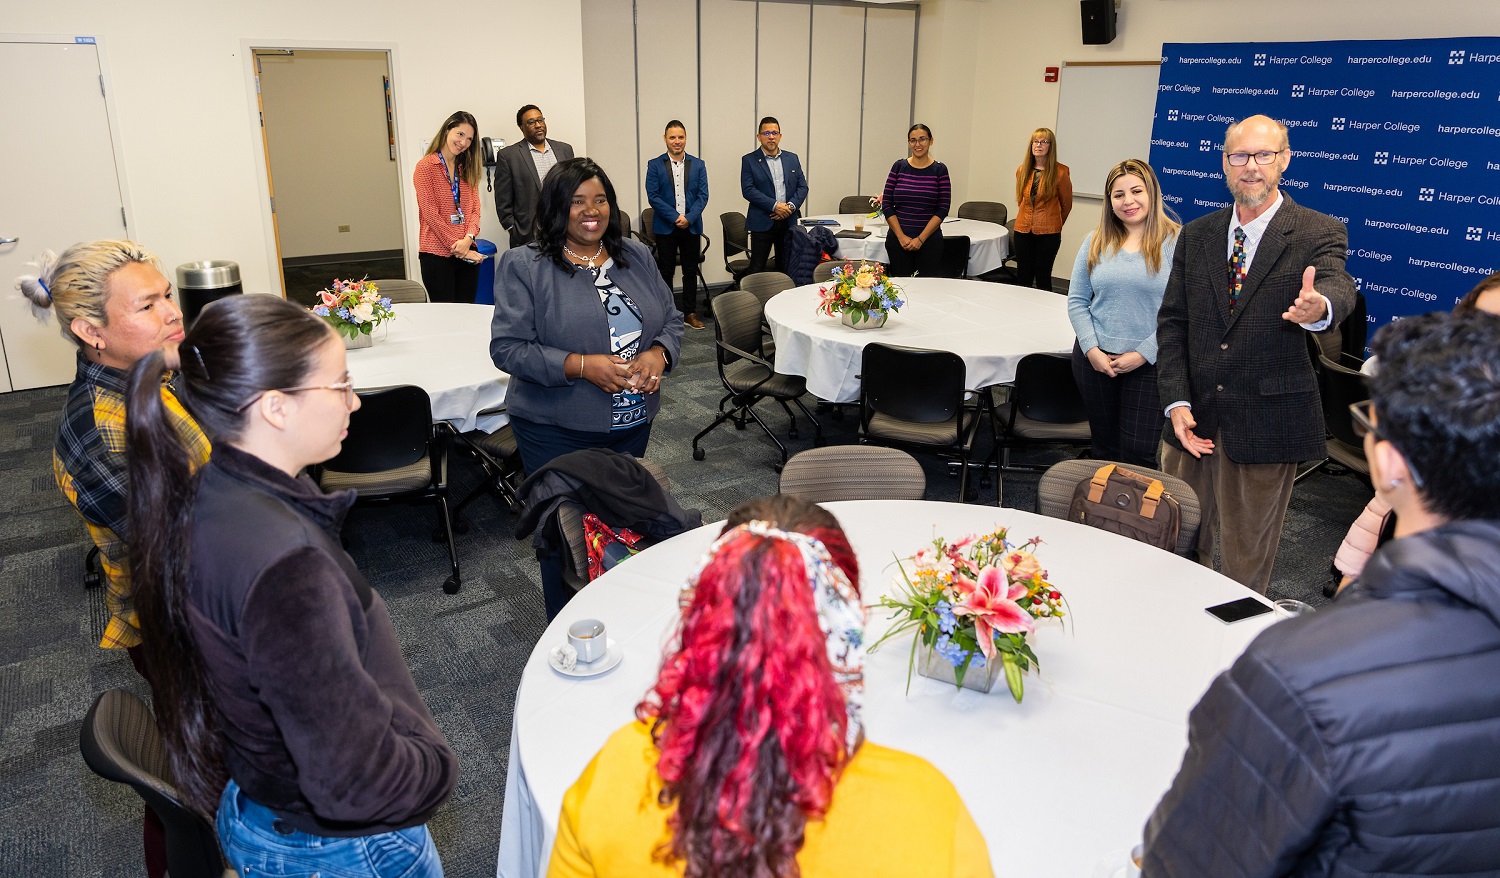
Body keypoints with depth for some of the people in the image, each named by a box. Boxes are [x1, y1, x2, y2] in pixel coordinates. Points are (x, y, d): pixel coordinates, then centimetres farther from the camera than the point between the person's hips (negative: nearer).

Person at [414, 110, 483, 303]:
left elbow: (474, 208, 8)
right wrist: (457, 246, -13)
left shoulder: (467, 169, 15)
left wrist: (468, 238, -10)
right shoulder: (426, 167, -5)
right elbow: (430, 214, -10)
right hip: (437, 253, -5)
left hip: (466, 252, 5)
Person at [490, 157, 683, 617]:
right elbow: (507, 347, -13)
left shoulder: (636, 256, 7)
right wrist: (580, 366, -24)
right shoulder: (524, 266, -8)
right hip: (558, 432, -4)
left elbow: (671, 319, 11)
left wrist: (658, 354, -12)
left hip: (633, 423, 5)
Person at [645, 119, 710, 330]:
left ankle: (690, 313, 14)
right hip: (665, 227, -2)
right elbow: (653, 196, -6)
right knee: (666, 271, 4)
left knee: (690, 271, 6)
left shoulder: (698, 164, 7)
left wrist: (689, 217, -14)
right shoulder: (655, 165, 1)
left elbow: (703, 195, 1)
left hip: (691, 226, 2)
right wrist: (675, 217, -15)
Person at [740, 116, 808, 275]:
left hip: (789, 221, 4)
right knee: (757, 269, -2)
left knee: (787, 267, 8)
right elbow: (748, 190, -10)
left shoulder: (792, 158, 12)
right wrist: (774, 206, -17)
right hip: (762, 223, -4)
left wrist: (791, 206, -10)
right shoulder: (749, 160, 0)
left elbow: (802, 186, 9)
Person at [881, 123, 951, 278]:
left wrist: (921, 239, -10)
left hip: (929, 241, -1)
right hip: (898, 240, 1)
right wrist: (901, 236, -7)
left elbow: (942, 209, -2)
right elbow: (886, 204, 3)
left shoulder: (939, 170, 2)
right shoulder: (899, 167, 5)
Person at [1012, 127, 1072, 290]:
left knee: (1042, 277, 1)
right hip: (1023, 230, 4)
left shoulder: (1060, 172, -8)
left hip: (1048, 234, -4)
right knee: (1023, 277, 8)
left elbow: (1066, 204, 5)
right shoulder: (1022, 171, 4)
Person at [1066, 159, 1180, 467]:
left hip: (1148, 363, -3)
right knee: (1105, 447, 14)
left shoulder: (1176, 242, -7)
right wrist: (1091, 349, -5)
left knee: (1139, 452, -3)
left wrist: (1143, 354, -14)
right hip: (1095, 359, 4)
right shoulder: (1096, 241, 6)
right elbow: (1077, 301, 7)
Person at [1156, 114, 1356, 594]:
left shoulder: (1318, 233, -3)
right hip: (1194, 418, 4)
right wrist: (1176, 401, -7)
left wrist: (1319, 307, -49)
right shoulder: (1196, 235, 8)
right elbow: (1171, 321, 6)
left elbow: (1338, 288, -23)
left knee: (1247, 563, 8)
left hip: (1265, 426, -3)